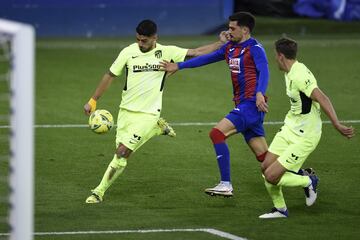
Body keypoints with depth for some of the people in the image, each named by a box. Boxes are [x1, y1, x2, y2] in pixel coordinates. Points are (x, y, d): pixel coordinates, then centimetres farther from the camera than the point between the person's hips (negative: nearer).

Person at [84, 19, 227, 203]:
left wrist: (221, 43, -9)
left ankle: (100, 191, 0)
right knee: (121, 152, 8)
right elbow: (110, 76, 5)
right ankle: (158, 128, 29)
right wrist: (93, 101, 6)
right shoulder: (128, 52, -3)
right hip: (126, 110, 3)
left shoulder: (166, 52, -4)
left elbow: (196, 53, 0)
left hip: (148, 114, -3)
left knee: (122, 152, -11)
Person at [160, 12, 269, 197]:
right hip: (242, 105, 8)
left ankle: (226, 185, -16)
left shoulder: (254, 48, -8)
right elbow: (207, 58, 24)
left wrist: (259, 94, -38)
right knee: (264, 157, 6)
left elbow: (264, 71, -22)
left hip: (252, 104, -8)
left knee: (217, 133, -17)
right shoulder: (230, 48, 17)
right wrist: (178, 66, 22)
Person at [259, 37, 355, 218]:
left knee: (271, 176, -12)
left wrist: (337, 125, -39)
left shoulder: (299, 76, -25)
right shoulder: (291, 72, 5)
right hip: (289, 129, 9)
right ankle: (280, 209, 23)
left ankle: (309, 182, 11)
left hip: (303, 138, -9)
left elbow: (322, 98, -33)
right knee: (266, 167, 6)